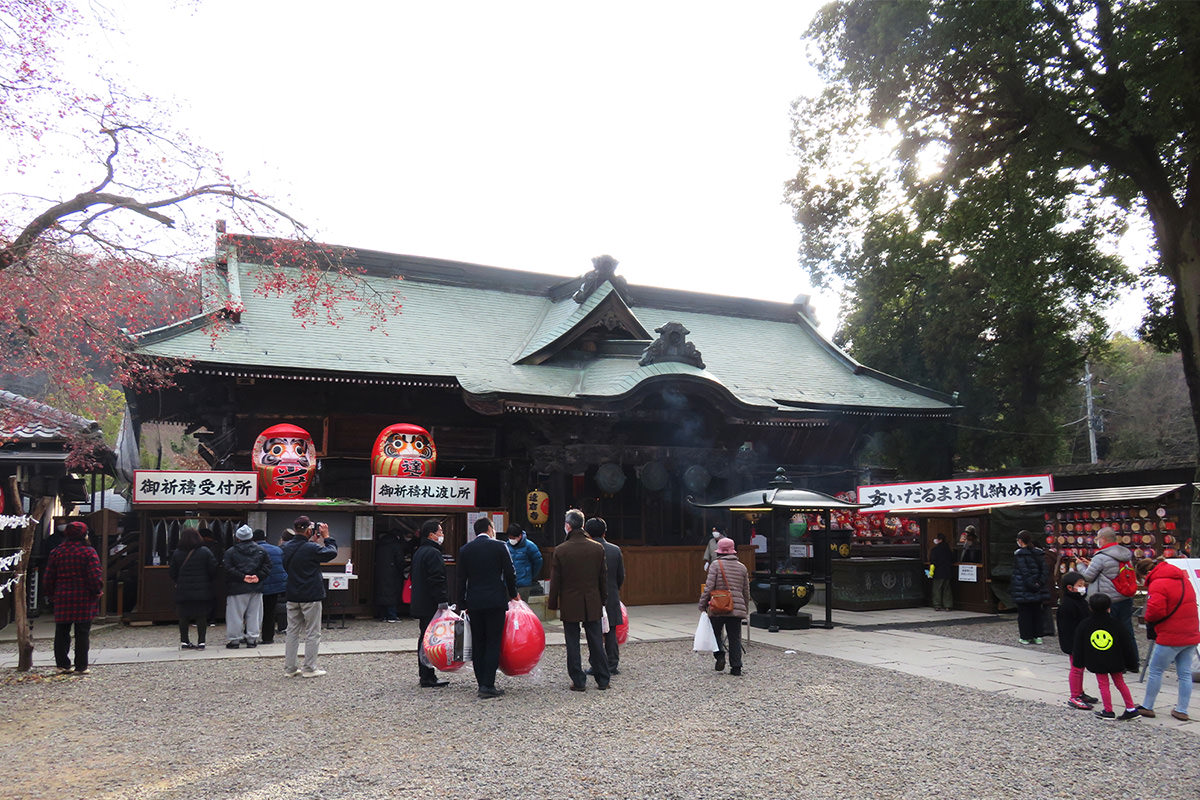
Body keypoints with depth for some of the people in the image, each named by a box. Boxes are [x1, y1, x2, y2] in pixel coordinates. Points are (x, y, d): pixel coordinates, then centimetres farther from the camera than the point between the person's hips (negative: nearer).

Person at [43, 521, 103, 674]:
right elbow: (95, 575, -14)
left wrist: (51, 595, 19)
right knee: (82, 633, 1)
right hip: (84, 598, -4)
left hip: (62, 598, 4)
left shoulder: (56, 552, 7)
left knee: (61, 633, 13)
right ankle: (81, 667, 3)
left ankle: (62, 664, 15)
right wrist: (98, 590, 0)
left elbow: (48, 578, 9)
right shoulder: (88, 552, -8)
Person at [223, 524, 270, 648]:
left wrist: (242, 577, -10)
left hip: (237, 588, -2)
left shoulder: (230, 552, -2)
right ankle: (252, 639, 11)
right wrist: (258, 576, -5)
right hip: (256, 588, 3)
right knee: (254, 614, 9)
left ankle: (234, 640, 7)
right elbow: (267, 566, 1)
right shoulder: (261, 551, 6)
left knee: (235, 614, 4)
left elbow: (229, 569, -10)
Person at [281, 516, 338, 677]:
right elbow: (332, 553, -9)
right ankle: (309, 668, 6)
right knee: (312, 633, 3)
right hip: (311, 597, -6)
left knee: (292, 632, 13)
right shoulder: (311, 548, -18)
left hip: (292, 597, 7)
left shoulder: (287, 547, 2)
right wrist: (326, 537, 2)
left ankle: (289, 668, 16)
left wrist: (312, 541, 11)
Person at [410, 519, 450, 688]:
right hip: (431, 606, -11)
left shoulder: (419, 552, 17)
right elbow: (437, 580, -23)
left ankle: (425, 675, 21)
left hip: (420, 604, 11)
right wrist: (443, 602, -21)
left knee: (424, 639, 15)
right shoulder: (433, 553, -16)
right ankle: (428, 678, -5)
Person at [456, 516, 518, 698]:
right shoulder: (499, 547, -4)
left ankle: (482, 684, 14)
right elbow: (510, 574, -2)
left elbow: (461, 579, 6)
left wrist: (463, 603, 14)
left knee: (478, 644, 10)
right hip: (496, 601, -3)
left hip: (474, 603, 3)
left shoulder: (464, 550, 5)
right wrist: (513, 594, 13)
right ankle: (488, 685, -5)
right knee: (493, 643, -1)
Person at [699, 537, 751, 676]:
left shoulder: (716, 564, -5)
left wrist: (702, 604, -1)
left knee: (715, 633, 15)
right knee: (735, 638, 8)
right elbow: (746, 591, 15)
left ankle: (720, 655, -5)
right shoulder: (742, 567, 10)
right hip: (737, 609, 3)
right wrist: (745, 610, 25)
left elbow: (709, 586, -10)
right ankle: (736, 667, 6)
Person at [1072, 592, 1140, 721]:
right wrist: (1132, 664, 11)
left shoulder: (1083, 626, -4)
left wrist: (1078, 662, 11)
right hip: (1115, 662, 2)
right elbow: (1127, 646, 1)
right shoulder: (1116, 625, -4)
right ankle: (1131, 709, 19)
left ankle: (1108, 712, 9)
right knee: (1120, 683, 15)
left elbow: (1078, 647, 1)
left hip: (1096, 663, -2)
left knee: (1103, 685, 6)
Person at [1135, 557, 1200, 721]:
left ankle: (1147, 707, 11)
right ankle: (1182, 710, 18)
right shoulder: (1183, 579, 12)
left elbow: (1156, 610, -26)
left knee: (1155, 670, 4)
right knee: (1185, 673, 12)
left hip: (1171, 637, -8)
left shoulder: (1157, 585, -17)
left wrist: (1149, 620, -4)